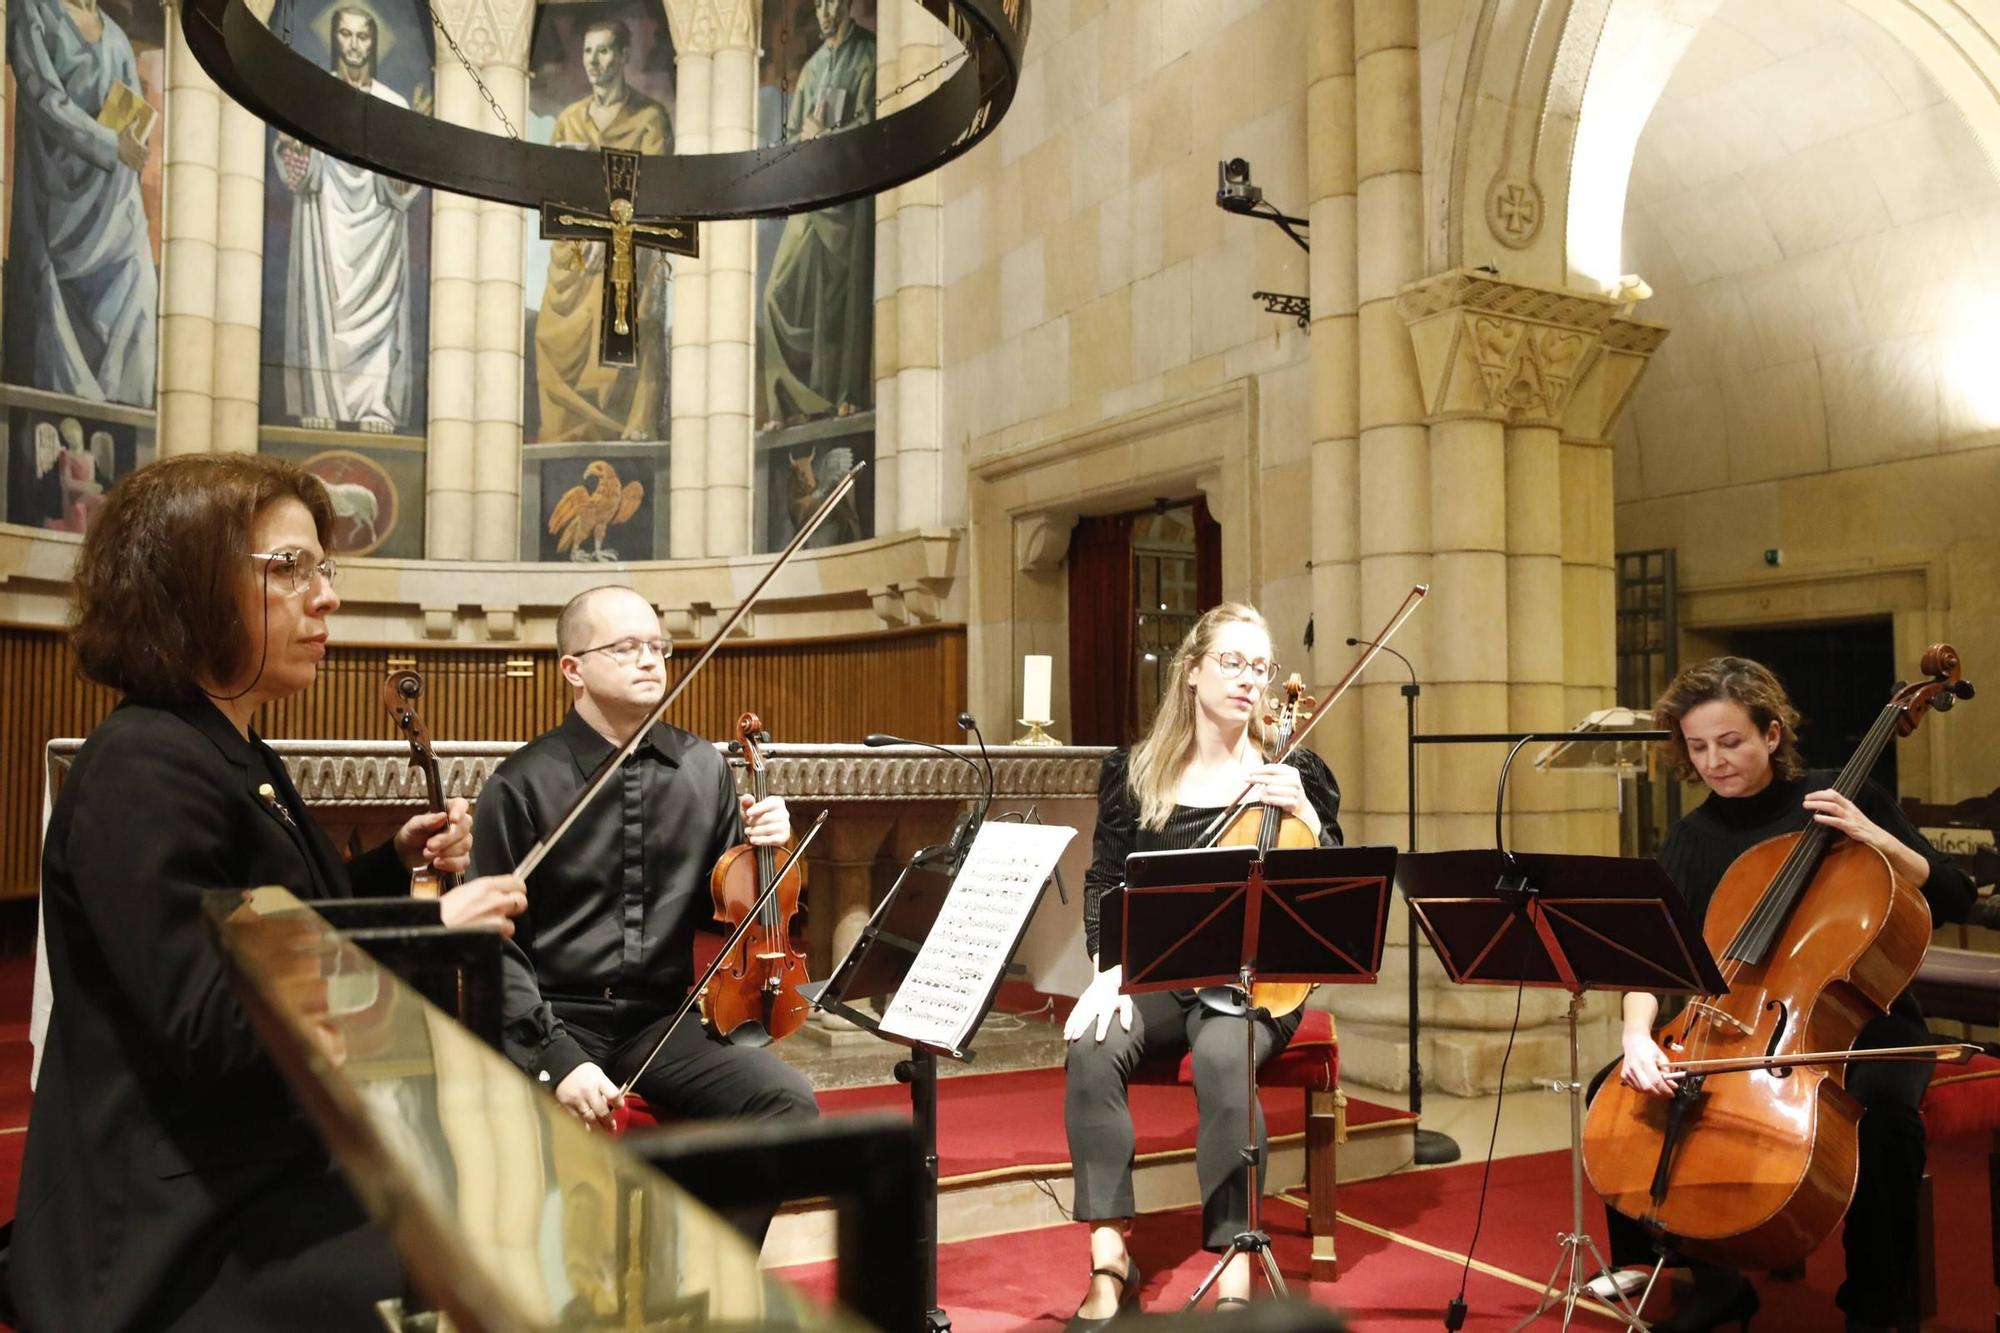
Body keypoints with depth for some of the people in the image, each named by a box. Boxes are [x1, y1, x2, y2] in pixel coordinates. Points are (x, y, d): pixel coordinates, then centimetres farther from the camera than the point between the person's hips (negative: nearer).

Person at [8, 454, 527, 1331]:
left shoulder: (238, 758, 11)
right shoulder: (143, 773, -19)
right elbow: (209, 1035, -27)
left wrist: (394, 864, 6)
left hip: (275, 1164, 9)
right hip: (194, 1226, -9)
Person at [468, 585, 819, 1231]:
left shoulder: (705, 769, 7)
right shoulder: (521, 784, -4)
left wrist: (766, 849, -6)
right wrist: (559, 1058, -17)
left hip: (664, 1021, 3)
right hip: (556, 1020, -3)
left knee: (788, 1099, -20)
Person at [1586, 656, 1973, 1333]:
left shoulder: (1847, 801, -3)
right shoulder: (1693, 838, 1)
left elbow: (1954, 898, -4)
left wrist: (1875, 838, -21)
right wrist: (1637, 1033, -29)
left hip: (1862, 1022, -3)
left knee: (1884, 1109, -36)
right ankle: (1712, 1277, 2)